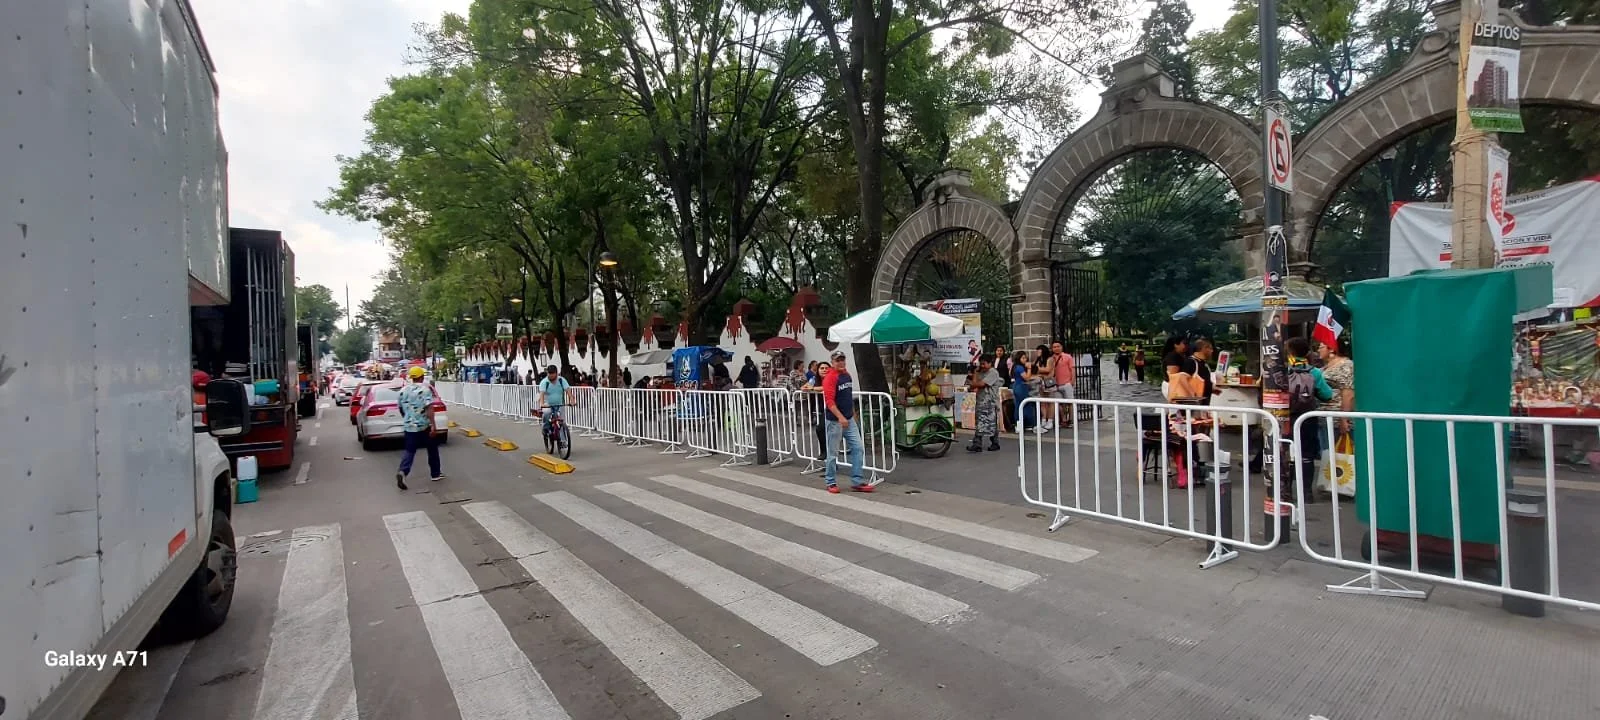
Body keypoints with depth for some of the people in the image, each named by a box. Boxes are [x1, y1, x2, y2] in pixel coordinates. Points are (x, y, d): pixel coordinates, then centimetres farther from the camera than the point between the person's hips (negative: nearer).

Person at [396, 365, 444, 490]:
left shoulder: (403, 390, 7)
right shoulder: (425, 389, -11)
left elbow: (400, 408, 19)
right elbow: (429, 408, -21)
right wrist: (433, 425, -23)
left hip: (409, 426, 4)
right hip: (425, 426, -4)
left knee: (409, 450, 5)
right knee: (432, 449, 12)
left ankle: (402, 472, -18)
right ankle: (435, 474, 20)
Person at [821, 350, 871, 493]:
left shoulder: (847, 374, 11)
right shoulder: (830, 378, -14)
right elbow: (829, 401, -22)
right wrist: (840, 417, -29)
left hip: (849, 419, 8)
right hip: (835, 421, -7)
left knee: (858, 448, 4)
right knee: (832, 453, 4)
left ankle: (856, 482, 10)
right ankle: (831, 483, 17)